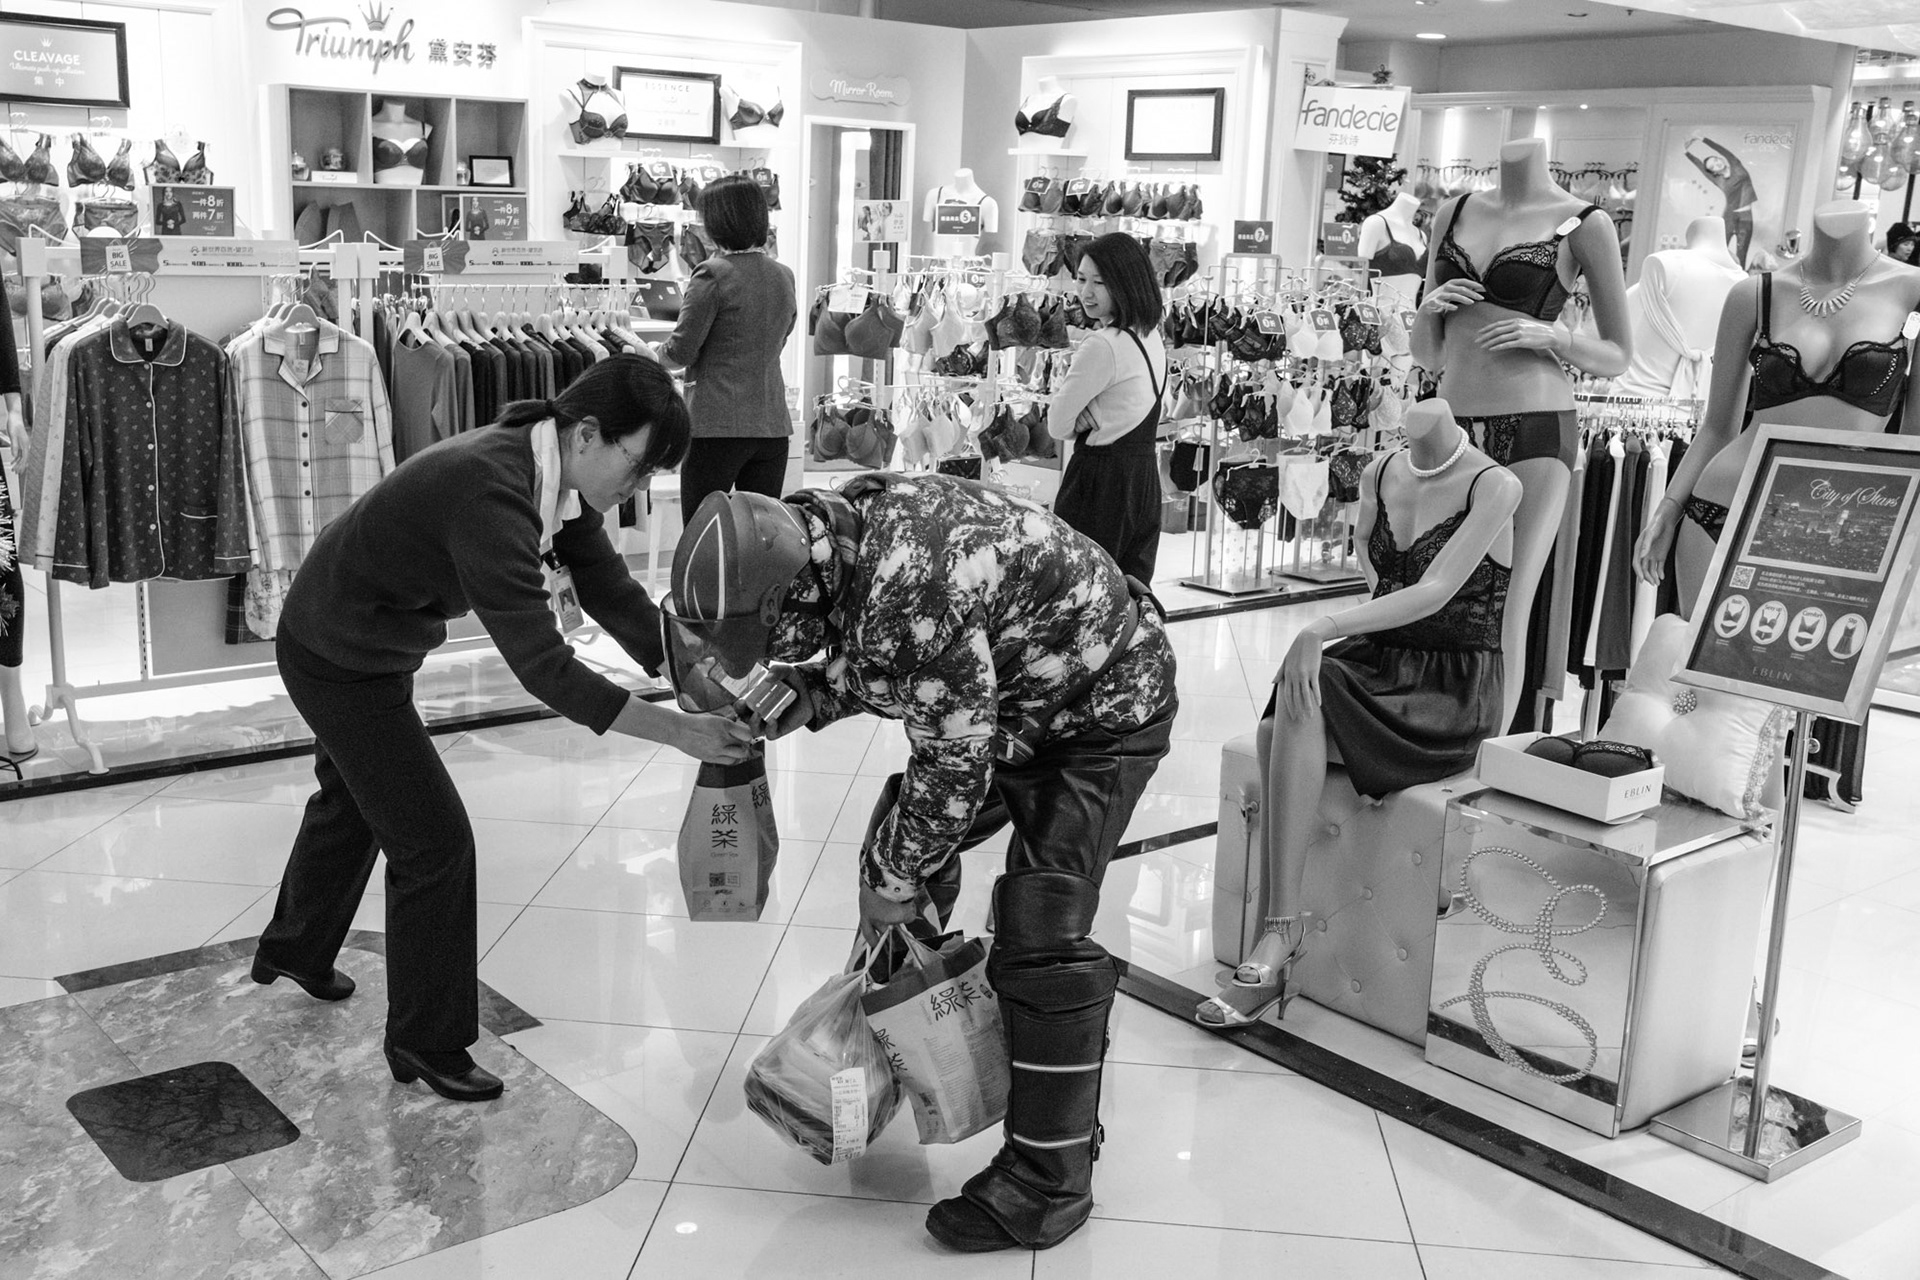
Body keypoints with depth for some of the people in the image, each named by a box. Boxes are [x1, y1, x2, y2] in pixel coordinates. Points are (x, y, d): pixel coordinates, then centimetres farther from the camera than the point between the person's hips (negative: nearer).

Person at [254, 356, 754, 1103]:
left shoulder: (559, 479, -12)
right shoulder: (489, 491, -39)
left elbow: (614, 595, -7)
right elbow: (543, 669, -42)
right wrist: (679, 733, -40)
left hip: (371, 650, 10)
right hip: (337, 661, -10)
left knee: (353, 801, 29)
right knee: (434, 839, -6)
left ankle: (293, 949, 55)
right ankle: (425, 1042, 12)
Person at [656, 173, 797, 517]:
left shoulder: (713, 275, -11)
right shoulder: (784, 277, 9)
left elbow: (682, 351, -9)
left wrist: (659, 350, 12)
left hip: (717, 426, -6)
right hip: (773, 425, 6)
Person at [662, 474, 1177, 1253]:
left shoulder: (909, 595, -38)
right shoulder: (841, 528, -10)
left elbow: (953, 767, -28)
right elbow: (887, 663, 9)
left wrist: (896, 880, -13)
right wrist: (811, 697, -7)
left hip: (1101, 712, -9)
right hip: (1007, 702, 9)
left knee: (1041, 942, -12)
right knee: (897, 840, 13)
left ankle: (1051, 1185, 1)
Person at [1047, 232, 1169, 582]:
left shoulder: (1103, 345, -17)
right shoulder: (1151, 336, 9)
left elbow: (1058, 425, -12)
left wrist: (1087, 420, 7)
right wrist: (1098, 418, -2)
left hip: (1100, 479, -9)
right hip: (1145, 477, 9)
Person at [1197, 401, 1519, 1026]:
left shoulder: (1495, 486, -11)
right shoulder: (1379, 475, 9)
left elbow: (1436, 592, -21)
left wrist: (1321, 630, -29)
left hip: (1454, 693, -6)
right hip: (1377, 665, 6)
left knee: (1300, 703, -31)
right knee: (1276, 730, -27)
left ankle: (1282, 930, -28)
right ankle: (1287, 923, -23)